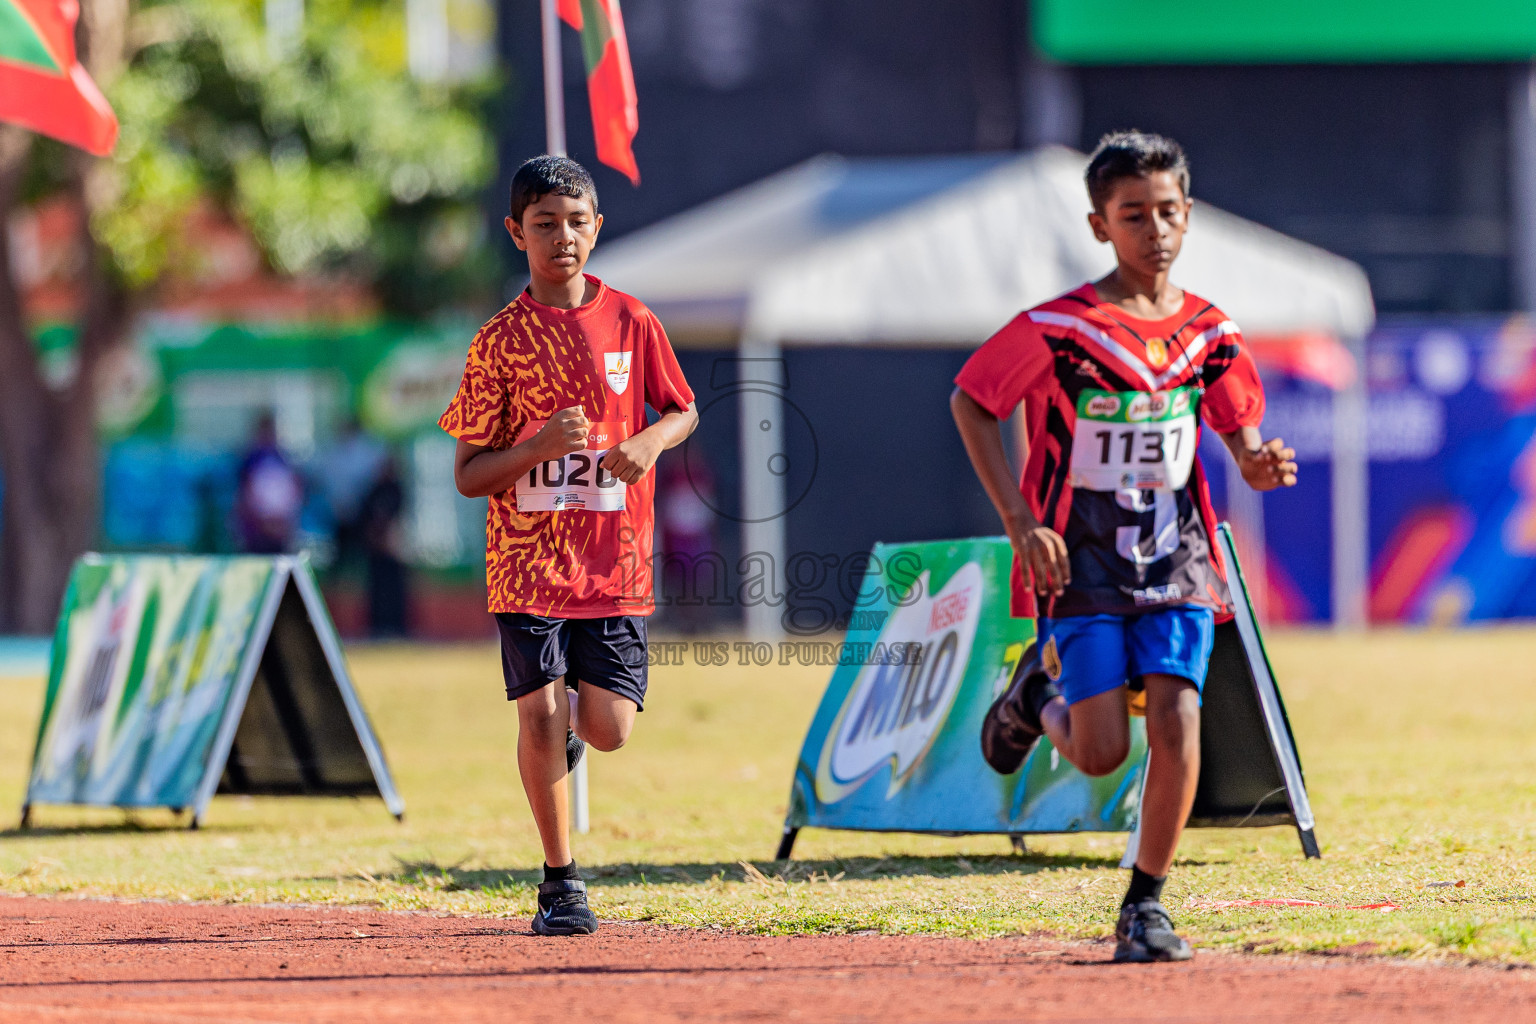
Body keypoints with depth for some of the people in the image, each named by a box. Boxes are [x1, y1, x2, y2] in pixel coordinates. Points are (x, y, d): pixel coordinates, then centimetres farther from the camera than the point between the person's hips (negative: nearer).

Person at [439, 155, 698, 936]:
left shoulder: (630, 323, 2)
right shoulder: (500, 341, -3)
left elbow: (683, 411, 15)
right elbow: (468, 475, -2)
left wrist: (650, 441, -8)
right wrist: (543, 445, -20)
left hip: (615, 557, 1)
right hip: (530, 556, -1)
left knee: (609, 729, -3)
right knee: (540, 710, -8)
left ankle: (570, 724, 36)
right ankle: (560, 881, 8)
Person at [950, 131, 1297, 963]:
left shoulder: (1210, 332, 2)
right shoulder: (1057, 328, -11)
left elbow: (1240, 441, 12)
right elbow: (969, 402, -3)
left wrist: (1262, 464, -13)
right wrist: (1019, 522, -9)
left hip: (1175, 558, 3)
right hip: (1081, 561, -3)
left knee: (1176, 720, -14)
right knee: (1102, 753, -8)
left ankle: (1147, 903, -1)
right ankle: (1039, 694, 28)